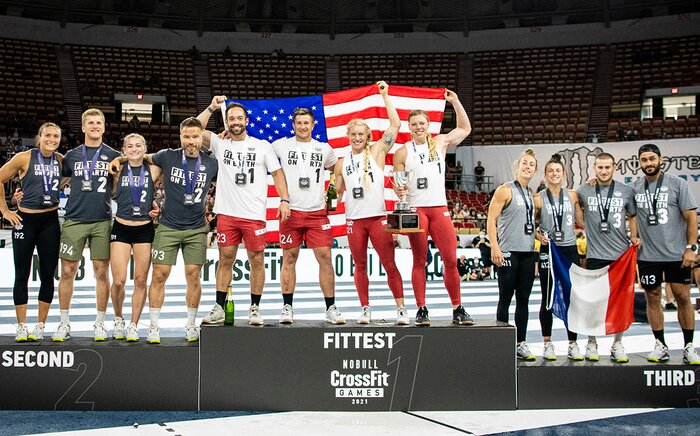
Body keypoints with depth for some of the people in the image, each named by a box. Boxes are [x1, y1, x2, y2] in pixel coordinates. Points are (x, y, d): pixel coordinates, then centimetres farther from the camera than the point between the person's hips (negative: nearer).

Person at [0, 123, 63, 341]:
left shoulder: (61, 160, 4)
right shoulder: (24, 158, -6)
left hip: (50, 221, 3)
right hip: (25, 221, -3)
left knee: (48, 275, 4)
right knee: (22, 274, 4)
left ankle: (40, 327, 14)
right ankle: (21, 327, 13)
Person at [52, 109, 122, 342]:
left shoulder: (113, 156, 7)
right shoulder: (71, 155, 10)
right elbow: (59, 182, 19)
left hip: (102, 221, -1)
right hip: (74, 220, 1)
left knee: (102, 272, 2)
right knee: (67, 271, 1)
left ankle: (100, 323, 14)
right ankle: (64, 324, 14)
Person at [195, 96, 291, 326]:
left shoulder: (262, 146, 7)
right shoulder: (220, 144, 9)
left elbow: (277, 172, 7)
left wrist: (284, 200, -4)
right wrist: (212, 108, -5)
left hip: (254, 215, -1)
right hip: (227, 214, 1)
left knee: (257, 260, 2)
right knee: (225, 260, 6)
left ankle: (255, 308, 13)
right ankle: (219, 308, 13)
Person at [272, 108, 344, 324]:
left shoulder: (324, 149, 11)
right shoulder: (281, 145, 4)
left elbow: (337, 169, 28)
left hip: (317, 212, 1)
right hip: (291, 211, -1)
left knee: (325, 258, -3)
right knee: (289, 258, 3)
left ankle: (331, 308, 5)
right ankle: (287, 307, 12)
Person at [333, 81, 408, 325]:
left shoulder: (377, 151, 2)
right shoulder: (342, 163, 11)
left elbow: (395, 124, -7)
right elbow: (337, 193, 19)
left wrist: (385, 96, -7)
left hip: (378, 217, -3)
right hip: (354, 220, 3)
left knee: (390, 265, -2)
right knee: (360, 266, 9)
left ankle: (401, 310, 3)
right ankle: (365, 309, 18)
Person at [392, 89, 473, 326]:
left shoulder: (440, 143, 12)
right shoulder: (402, 152, 4)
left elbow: (465, 129, 22)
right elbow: (397, 183, 6)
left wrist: (455, 102, 14)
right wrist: (398, 190, -17)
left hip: (440, 208, 2)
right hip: (415, 210, -2)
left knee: (451, 260, -2)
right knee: (419, 261, 1)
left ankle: (458, 309, 7)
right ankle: (421, 310, 7)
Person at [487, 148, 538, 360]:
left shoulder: (531, 193, 15)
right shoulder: (505, 190, -5)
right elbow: (491, 220, -10)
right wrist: (494, 247, -18)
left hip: (528, 252, 7)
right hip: (509, 252, -6)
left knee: (523, 299, 9)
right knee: (505, 298, 0)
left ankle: (520, 343, 16)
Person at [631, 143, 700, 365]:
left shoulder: (677, 184, -3)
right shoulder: (634, 188, 3)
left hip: (676, 253, -2)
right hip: (647, 255, 2)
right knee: (652, 298, 7)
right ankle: (660, 346, 18)